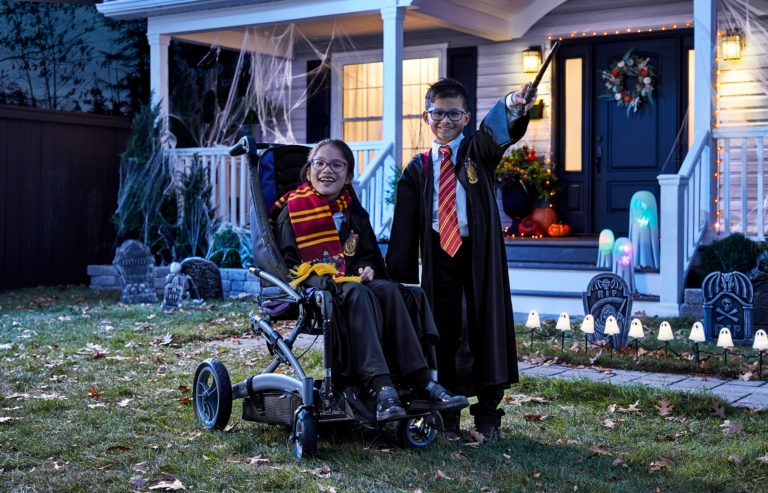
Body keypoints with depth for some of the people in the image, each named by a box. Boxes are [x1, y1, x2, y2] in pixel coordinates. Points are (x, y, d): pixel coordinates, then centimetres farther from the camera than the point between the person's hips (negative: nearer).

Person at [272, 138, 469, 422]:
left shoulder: (355, 213, 21)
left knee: (388, 290, -28)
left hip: (351, 280, 5)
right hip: (310, 287, -5)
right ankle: (381, 387, -51)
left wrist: (368, 269, -3)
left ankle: (421, 382, -36)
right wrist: (322, 279, -19)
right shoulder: (292, 209, 6)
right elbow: (288, 260, -2)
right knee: (357, 294, -37)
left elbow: (371, 255, 22)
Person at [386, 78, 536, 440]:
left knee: (486, 324, 2)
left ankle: (488, 410, 11)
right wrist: (401, 274, 1)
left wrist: (512, 104, -44)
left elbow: (497, 130, -21)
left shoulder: (478, 152, 4)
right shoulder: (418, 168, 10)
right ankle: (446, 408, 17)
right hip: (439, 252, 2)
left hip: (479, 250, -2)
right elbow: (405, 226, 7)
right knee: (443, 328, 6)